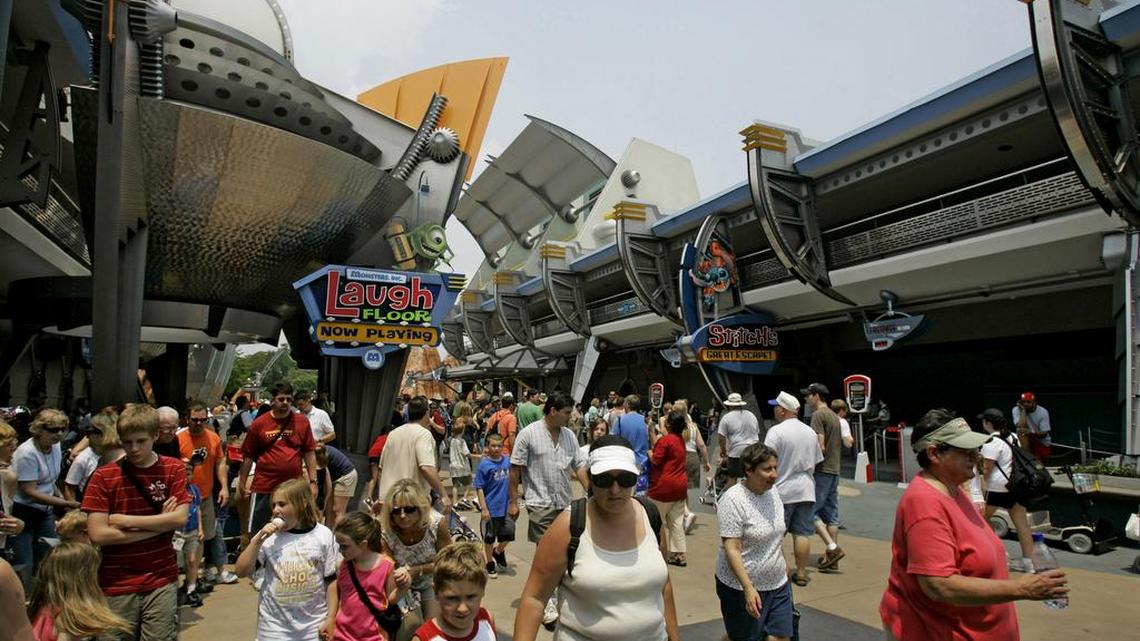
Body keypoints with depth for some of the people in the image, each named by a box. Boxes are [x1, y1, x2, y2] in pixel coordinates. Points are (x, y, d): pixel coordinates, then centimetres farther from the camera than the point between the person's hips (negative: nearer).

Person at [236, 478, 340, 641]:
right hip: (275, 626, 1)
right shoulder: (270, 537, -5)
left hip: (313, 625, -1)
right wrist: (258, 540, -16)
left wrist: (330, 618, -4)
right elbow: (241, 571, -6)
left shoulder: (323, 535, -8)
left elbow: (331, 580, -2)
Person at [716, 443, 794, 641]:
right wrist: (748, 589, -27)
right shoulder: (732, 500, -21)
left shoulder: (773, 491, 3)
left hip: (777, 584, 7)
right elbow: (732, 549, -23)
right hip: (742, 587, -6)